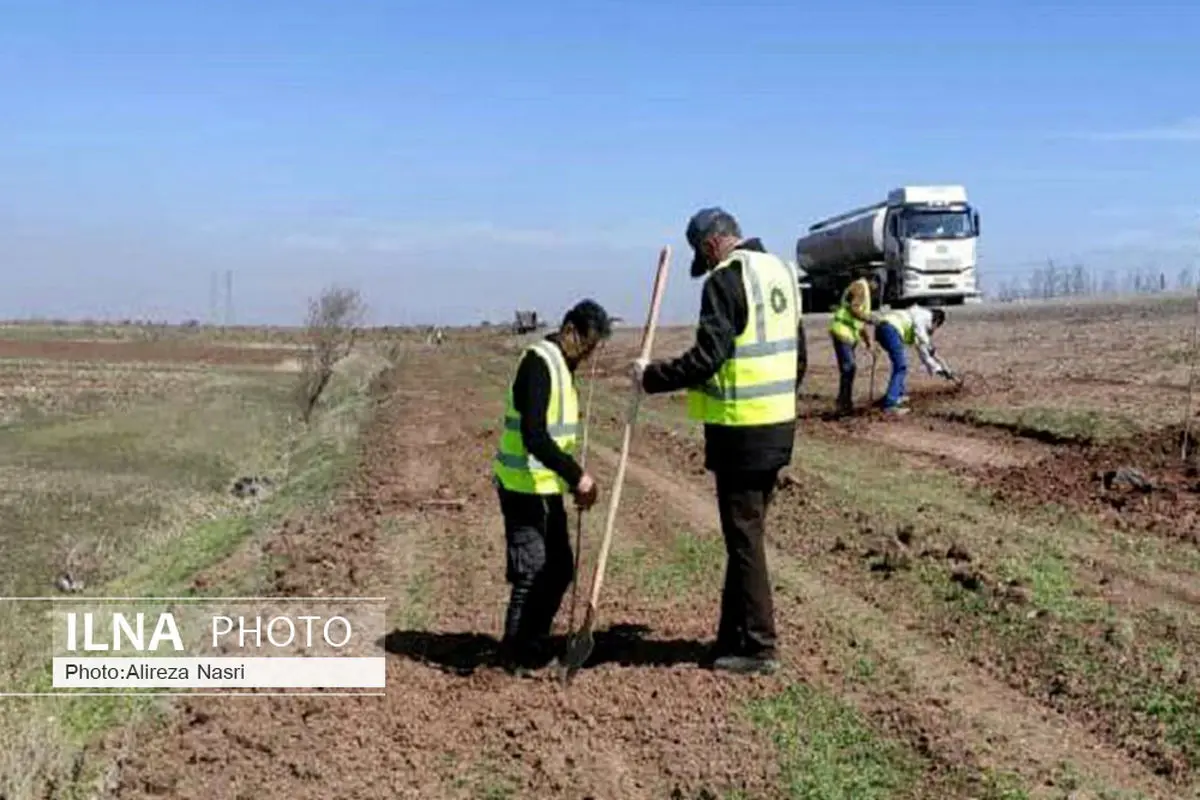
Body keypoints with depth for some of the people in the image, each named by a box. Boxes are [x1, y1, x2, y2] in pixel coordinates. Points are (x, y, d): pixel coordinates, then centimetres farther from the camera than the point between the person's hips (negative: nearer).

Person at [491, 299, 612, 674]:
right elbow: (533, 436, -27)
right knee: (531, 573, -5)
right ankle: (515, 658, 6)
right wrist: (577, 475, -26)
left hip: (546, 487, 10)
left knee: (560, 568, 15)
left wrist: (574, 480, 13)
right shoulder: (539, 362, -18)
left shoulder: (562, 365, 14)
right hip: (525, 487, -10)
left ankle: (534, 647, 26)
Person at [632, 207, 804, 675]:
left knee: (744, 536, -1)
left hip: (742, 430, -9)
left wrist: (651, 378, -9)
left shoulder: (726, 279, -14)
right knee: (745, 532, 15)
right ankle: (733, 638, 24)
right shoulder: (781, 271, 13)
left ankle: (759, 647, 6)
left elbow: (707, 358, -20)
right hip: (779, 426, 9)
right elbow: (798, 355, 19)